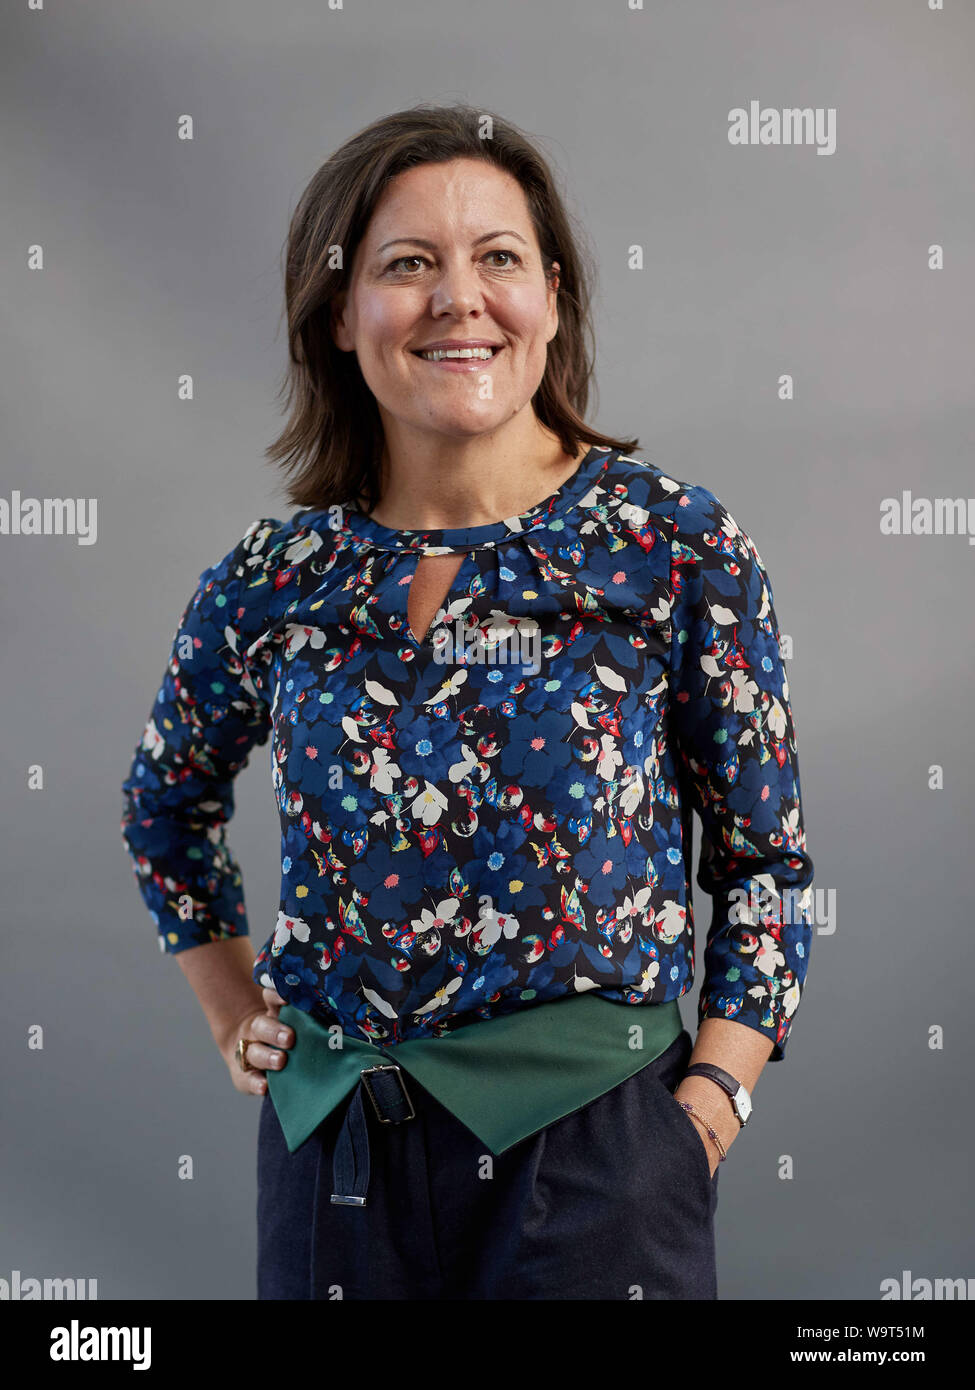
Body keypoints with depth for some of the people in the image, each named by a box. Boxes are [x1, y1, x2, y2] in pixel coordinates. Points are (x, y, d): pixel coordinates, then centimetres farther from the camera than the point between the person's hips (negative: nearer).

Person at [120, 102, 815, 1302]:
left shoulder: (675, 543, -7)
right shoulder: (274, 580, -1)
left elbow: (766, 856, -2)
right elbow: (167, 810, 17)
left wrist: (710, 1100, -10)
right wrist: (236, 1021, 10)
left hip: (595, 1146, -2)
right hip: (331, 1144, 3)